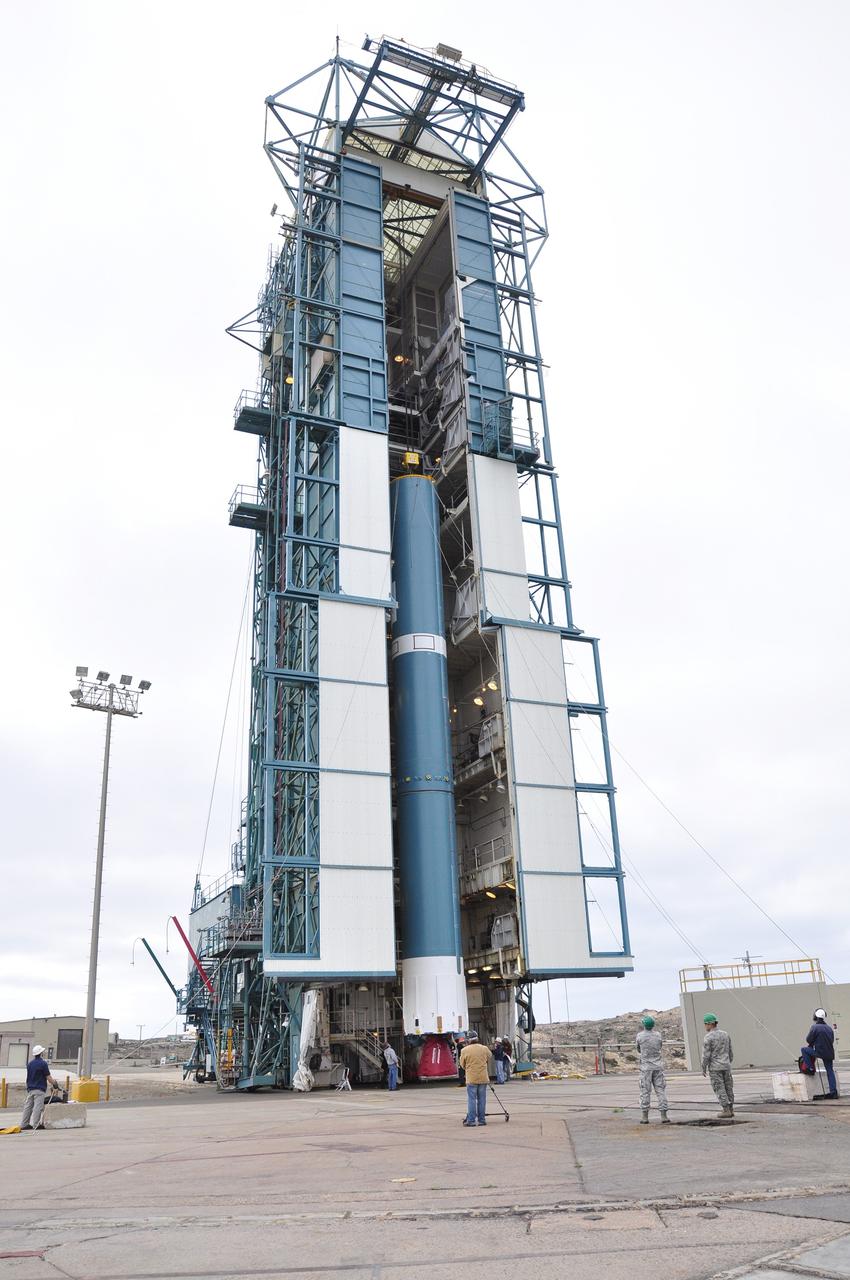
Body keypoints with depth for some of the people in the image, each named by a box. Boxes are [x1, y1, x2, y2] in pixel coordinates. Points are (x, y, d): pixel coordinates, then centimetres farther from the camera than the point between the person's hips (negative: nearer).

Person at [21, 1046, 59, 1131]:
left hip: (30, 1089, 7)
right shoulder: (43, 1063, -11)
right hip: (39, 1089, -7)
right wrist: (55, 1083, 5)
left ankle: (24, 1124, 11)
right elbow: (48, 1077, -10)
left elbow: (29, 1076, 16)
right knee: (38, 1107, -5)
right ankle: (35, 1124, -7)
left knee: (28, 1106, 9)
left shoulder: (29, 1064, 9)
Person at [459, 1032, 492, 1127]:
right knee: (482, 1099, 10)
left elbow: (462, 1065, 3)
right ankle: (482, 1119, 14)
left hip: (471, 1079, -3)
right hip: (483, 1078, 3)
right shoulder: (484, 1049, 1)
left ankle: (471, 1121, 0)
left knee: (471, 1100, 1)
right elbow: (490, 1056, 21)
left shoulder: (464, 1050, -7)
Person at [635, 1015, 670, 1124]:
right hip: (658, 1066, 2)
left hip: (646, 1067, -2)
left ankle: (645, 1116, 5)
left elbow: (639, 1050, 7)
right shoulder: (658, 1035, -1)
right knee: (661, 1090, 5)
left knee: (645, 1091, 4)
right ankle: (664, 1116, 1)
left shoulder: (639, 1036, -7)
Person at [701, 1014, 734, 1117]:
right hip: (726, 1066, 6)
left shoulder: (707, 1037, -14)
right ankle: (731, 1109, 16)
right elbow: (730, 1051, 12)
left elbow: (706, 1055, -15)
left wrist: (704, 1069, -5)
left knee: (720, 1089, 1)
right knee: (728, 1088, 12)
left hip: (714, 1067, -6)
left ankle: (726, 1111, 0)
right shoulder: (725, 1034, 5)